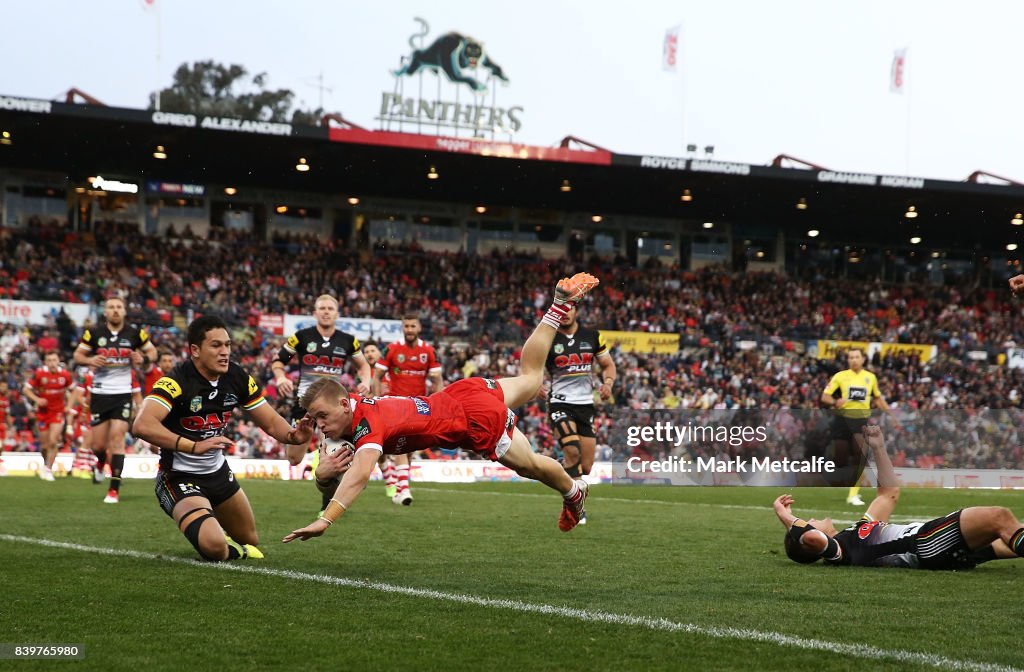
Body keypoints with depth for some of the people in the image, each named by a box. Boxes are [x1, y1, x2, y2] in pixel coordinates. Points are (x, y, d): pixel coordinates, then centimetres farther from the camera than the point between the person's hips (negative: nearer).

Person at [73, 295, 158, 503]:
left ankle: (114, 489, -8)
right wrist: (89, 360, -15)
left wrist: (143, 358, -11)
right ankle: (101, 462, 42)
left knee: (117, 438, -12)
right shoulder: (94, 334, -2)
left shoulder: (134, 333, -1)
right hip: (99, 393, 1)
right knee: (99, 444, 3)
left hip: (123, 394, -1)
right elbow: (78, 355, 7)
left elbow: (152, 351, 12)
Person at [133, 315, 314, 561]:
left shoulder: (238, 378, -5)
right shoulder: (176, 382, -26)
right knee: (214, 546, -31)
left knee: (250, 542, 21)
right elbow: (142, 426, -40)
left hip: (218, 472, 7)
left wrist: (293, 435, -23)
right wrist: (194, 446, -45)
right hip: (180, 477, -7)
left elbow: (271, 422, 1)